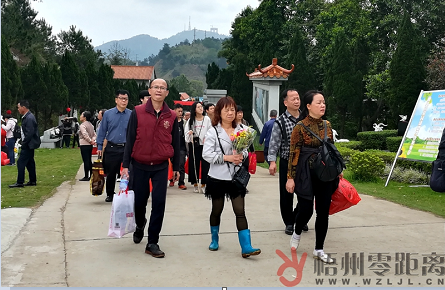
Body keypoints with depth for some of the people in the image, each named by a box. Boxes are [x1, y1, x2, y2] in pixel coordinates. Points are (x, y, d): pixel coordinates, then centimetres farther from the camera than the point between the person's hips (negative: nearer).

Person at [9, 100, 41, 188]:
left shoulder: (29, 118, -21)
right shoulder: (27, 117, 11)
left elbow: (30, 133, -24)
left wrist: (24, 143, -17)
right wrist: (24, 143, 12)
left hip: (29, 144, -10)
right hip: (29, 144, 10)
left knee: (21, 162, -6)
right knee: (29, 162, 15)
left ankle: (20, 182, -1)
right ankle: (32, 181, 21)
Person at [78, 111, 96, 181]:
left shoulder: (82, 125, -12)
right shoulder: (90, 125, 14)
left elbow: (85, 134, -24)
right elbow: (94, 134, 13)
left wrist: (90, 140, -14)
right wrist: (93, 140, -3)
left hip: (84, 145, -8)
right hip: (90, 145, 8)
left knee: (86, 161, -5)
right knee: (89, 160, 13)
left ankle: (86, 177, -2)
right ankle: (91, 175, 16)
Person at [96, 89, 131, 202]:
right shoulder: (108, 114, 3)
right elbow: (102, 131, 6)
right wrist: (99, 147, 2)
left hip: (127, 148, 0)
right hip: (111, 148, 1)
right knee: (111, 173, 9)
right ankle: (110, 194, 25)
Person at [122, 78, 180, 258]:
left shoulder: (172, 116, 1)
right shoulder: (137, 112, -4)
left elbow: (175, 143, 8)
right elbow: (130, 140, -2)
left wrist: (176, 167, 10)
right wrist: (125, 165, -5)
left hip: (161, 167, 1)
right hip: (140, 165, 0)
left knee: (159, 203, -4)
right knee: (139, 201, 10)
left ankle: (152, 243, 7)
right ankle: (140, 226, 43)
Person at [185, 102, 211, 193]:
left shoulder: (207, 119, 3)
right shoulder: (191, 120, 4)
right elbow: (186, 131, 2)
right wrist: (189, 133, -18)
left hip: (205, 145, 0)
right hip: (194, 145, 0)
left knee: (205, 164, -1)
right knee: (194, 164, 4)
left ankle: (203, 184, 9)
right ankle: (195, 184, 16)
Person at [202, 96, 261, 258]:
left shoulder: (240, 130, 3)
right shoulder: (213, 132, -8)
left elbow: (246, 150, 11)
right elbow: (207, 154, -12)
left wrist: (242, 156, -12)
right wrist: (226, 157, -19)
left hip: (236, 177, 2)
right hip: (217, 177, -2)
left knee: (240, 211, -2)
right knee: (217, 210, 14)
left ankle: (246, 247, -1)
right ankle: (214, 240, 35)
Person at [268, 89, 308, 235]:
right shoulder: (280, 122, -6)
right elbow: (274, 143, -9)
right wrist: (272, 161, -18)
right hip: (287, 163, -3)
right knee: (287, 193, 4)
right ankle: (289, 222, 20)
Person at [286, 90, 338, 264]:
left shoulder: (327, 125, 7)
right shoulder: (300, 126, -10)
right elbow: (294, 153, -10)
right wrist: (290, 177, -12)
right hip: (306, 174, -5)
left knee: (323, 212, 5)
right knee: (306, 209, -2)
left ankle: (319, 250, 18)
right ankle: (297, 233, 32)